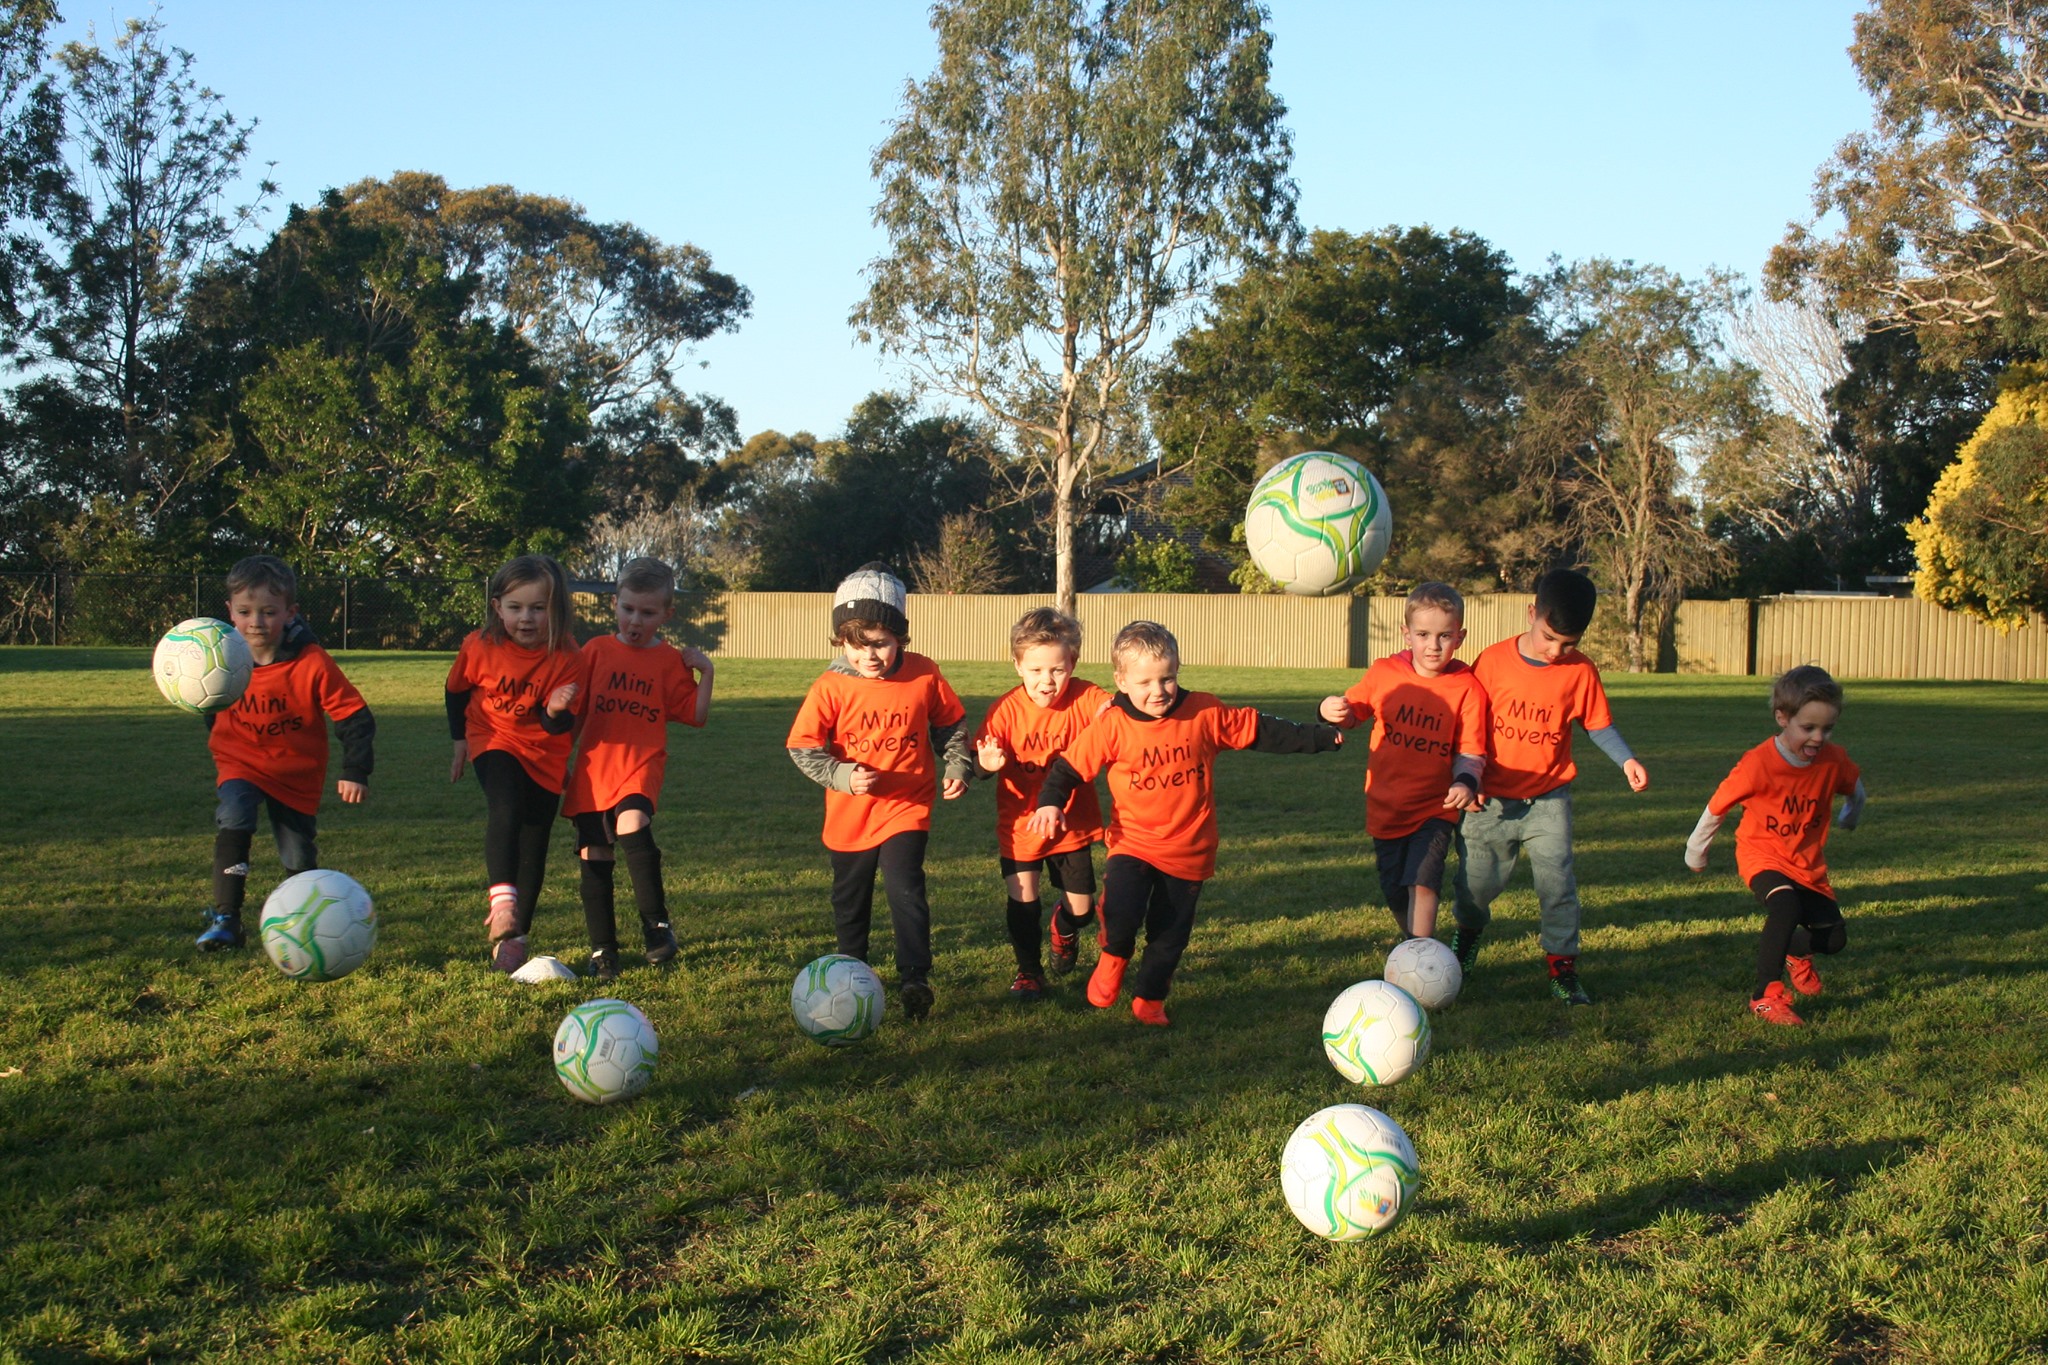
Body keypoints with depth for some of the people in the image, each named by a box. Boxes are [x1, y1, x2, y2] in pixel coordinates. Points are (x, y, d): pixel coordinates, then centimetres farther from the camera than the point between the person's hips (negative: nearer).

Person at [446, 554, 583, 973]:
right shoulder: (479, 647, -16)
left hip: (544, 754, 1)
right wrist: (460, 740, 10)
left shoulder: (566, 656, -19)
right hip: (494, 742, -1)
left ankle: (510, 936, 16)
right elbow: (457, 691, 5)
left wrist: (557, 710, -39)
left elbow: (561, 726, -17)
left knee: (533, 850, 4)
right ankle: (502, 898, -34)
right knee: (505, 809, -31)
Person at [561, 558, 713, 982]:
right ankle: (602, 950, 16)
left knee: (632, 826, -29)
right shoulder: (596, 651, 9)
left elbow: (695, 715, 3)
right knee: (595, 857, 3)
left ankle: (656, 925, -15)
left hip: (641, 765, -3)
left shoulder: (671, 661, 5)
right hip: (593, 767, 3)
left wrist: (705, 673, -8)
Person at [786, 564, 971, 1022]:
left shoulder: (924, 676, -8)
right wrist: (842, 775, -22)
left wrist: (956, 766, -2)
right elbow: (803, 747, -10)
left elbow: (950, 726, 8)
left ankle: (914, 979, -8)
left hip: (906, 808, -1)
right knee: (850, 901, 16)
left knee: (905, 889, -17)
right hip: (850, 814, 2)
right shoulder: (831, 688, -12)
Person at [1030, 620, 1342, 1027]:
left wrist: (1318, 738, 2)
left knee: (1169, 935, 9)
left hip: (1188, 850, 2)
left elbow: (1261, 731, 3)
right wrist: (1050, 803, -20)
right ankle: (1114, 956, 13)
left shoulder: (1205, 713, -5)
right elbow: (1070, 766, -4)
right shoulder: (1112, 726, -10)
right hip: (1132, 843, -2)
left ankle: (1149, 1000, 32)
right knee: (1120, 913, -22)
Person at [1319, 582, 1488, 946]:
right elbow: (1353, 712, 9)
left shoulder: (1467, 688, -12)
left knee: (1422, 882, -20)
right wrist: (1332, 711, -14)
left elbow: (1471, 751, -10)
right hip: (1386, 806, 3)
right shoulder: (1384, 673, -7)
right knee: (1395, 892, 12)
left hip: (1436, 808, -3)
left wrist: (1466, 781, -30)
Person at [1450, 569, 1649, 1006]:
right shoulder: (1493, 661, -10)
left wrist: (1627, 760, -10)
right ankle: (1468, 931, 41)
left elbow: (1598, 723, 6)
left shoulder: (1581, 672, -6)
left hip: (1548, 800, 0)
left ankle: (1563, 968, 5)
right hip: (1491, 801, 0)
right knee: (1475, 883, 9)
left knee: (1557, 883, -7)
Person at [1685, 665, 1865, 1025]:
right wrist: (1696, 851, 2)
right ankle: (1765, 996, -23)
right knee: (1786, 906, -33)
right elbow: (1718, 805, -10)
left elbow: (1854, 787, 14)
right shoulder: (1757, 764, -23)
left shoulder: (1834, 760, -11)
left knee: (1834, 938, 0)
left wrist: (1851, 816, 33)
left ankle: (1794, 952, 37)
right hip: (1762, 855, -5)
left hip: (1809, 863, 5)